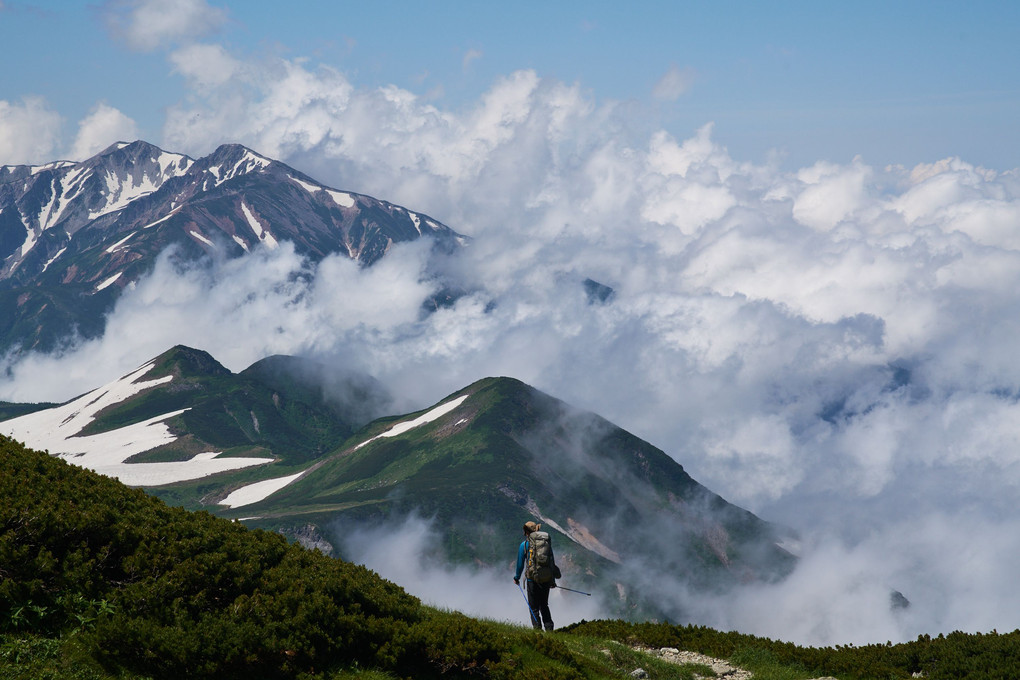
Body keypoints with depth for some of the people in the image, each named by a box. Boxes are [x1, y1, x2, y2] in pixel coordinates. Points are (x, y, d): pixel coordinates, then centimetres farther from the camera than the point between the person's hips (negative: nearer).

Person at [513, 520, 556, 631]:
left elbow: (520, 564, 2)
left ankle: (537, 628, -2)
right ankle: (549, 628, 10)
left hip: (532, 579, -4)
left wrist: (517, 577, 18)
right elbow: (552, 561, 12)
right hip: (547, 579, 4)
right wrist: (553, 579, 19)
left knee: (534, 607, 5)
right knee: (544, 606, 17)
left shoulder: (524, 545, -2)